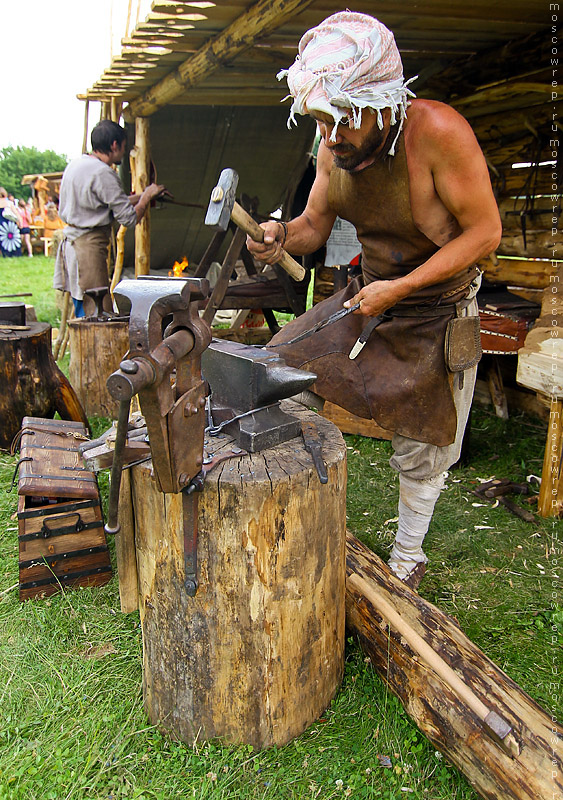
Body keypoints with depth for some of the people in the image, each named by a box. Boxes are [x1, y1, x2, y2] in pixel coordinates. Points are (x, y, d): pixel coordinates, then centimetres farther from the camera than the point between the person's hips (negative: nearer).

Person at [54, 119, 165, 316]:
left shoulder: (76, 164, 13)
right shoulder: (103, 173, -15)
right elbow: (130, 218, -14)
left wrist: (142, 196, 23)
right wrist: (147, 196, 2)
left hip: (71, 243, 10)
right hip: (90, 246, -10)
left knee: (83, 312, 15)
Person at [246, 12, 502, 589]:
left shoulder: (437, 131, -28)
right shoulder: (334, 147, -10)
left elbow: (485, 232, -22)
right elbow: (315, 223, 2)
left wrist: (401, 286, -28)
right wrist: (281, 236, -22)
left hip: (438, 313, -5)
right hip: (369, 298, 5)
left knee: (419, 453, 6)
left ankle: (407, 557, 34)